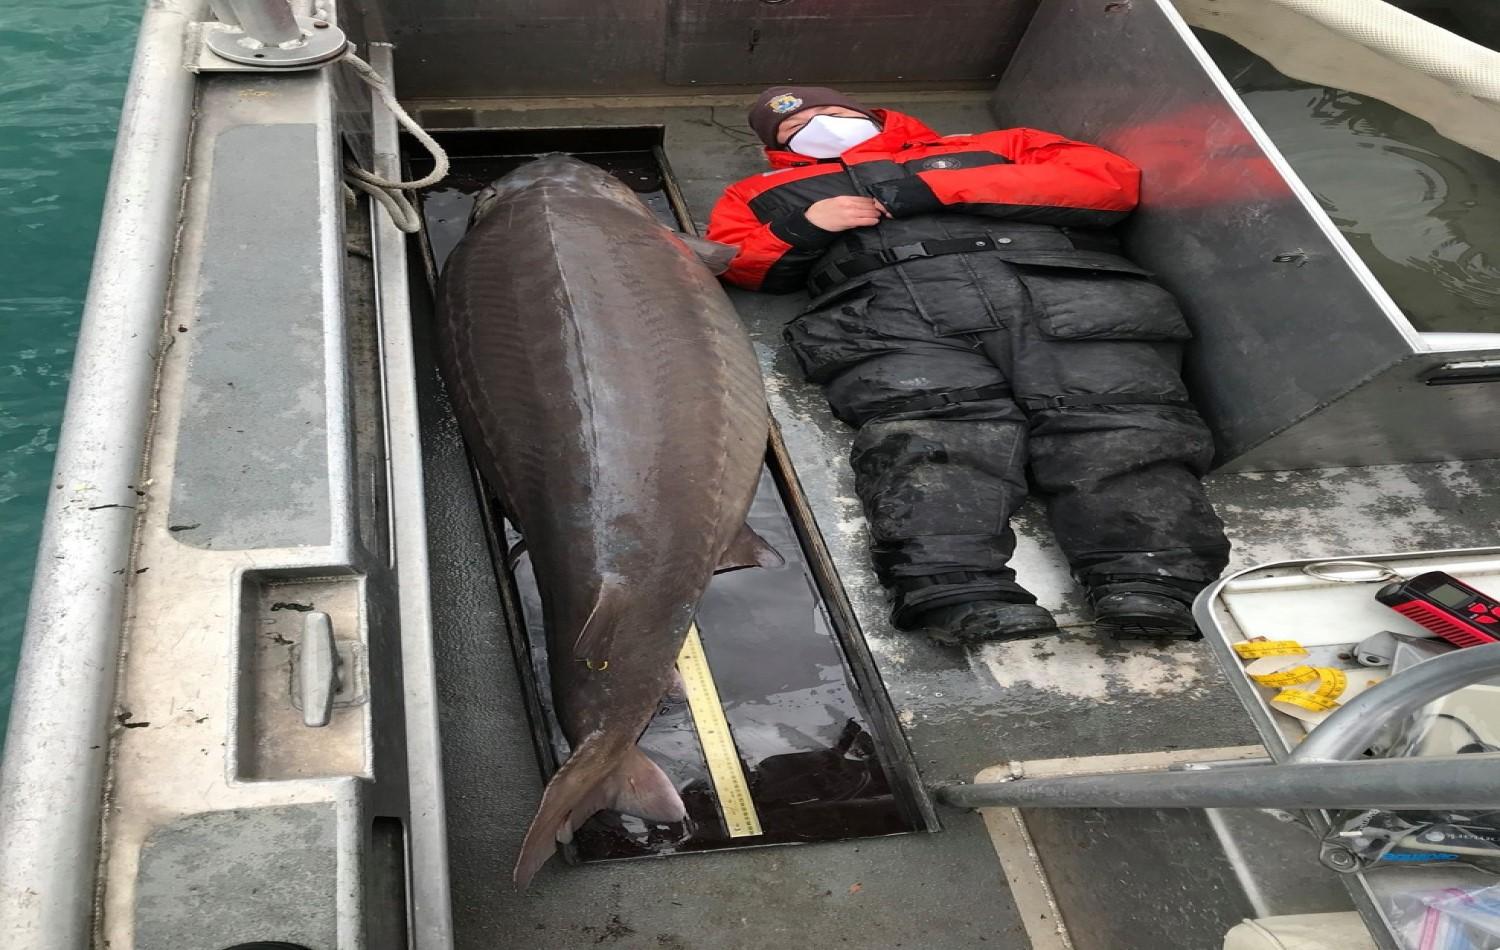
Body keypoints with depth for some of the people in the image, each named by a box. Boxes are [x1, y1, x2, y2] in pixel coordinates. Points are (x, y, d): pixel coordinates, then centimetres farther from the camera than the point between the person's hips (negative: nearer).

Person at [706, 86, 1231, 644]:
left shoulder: (998, 147, 32)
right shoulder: (763, 193, 38)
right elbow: (729, 260, 23)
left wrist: (938, 189, 7)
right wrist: (802, 229, 3)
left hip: (1067, 290, 1)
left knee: (1121, 423, -27)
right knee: (931, 430, -32)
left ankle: (1156, 584, -43)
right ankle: (953, 591, -51)